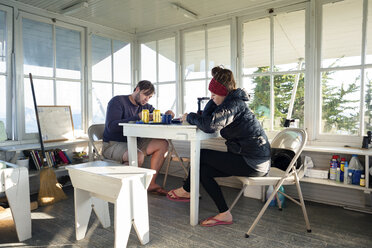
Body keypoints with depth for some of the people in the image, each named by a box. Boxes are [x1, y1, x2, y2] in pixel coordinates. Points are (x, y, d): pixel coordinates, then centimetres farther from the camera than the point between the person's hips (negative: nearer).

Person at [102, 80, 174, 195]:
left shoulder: (145, 106, 11)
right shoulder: (117, 101, -10)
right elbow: (111, 126, -23)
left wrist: (166, 115, -10)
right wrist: (137, 117, -26)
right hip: (113, 144, -7)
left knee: (162, 144, -9)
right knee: (138, 156, -36)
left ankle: (151, 183, -7)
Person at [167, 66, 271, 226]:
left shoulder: (234, 104, -16)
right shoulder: (231, 102, 15)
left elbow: (210, 125, -29)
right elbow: (207, 118, 11)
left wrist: (190, 117, -11)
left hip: (253, 163, -10)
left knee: (201, 155, -5)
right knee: (203, 170, 5)